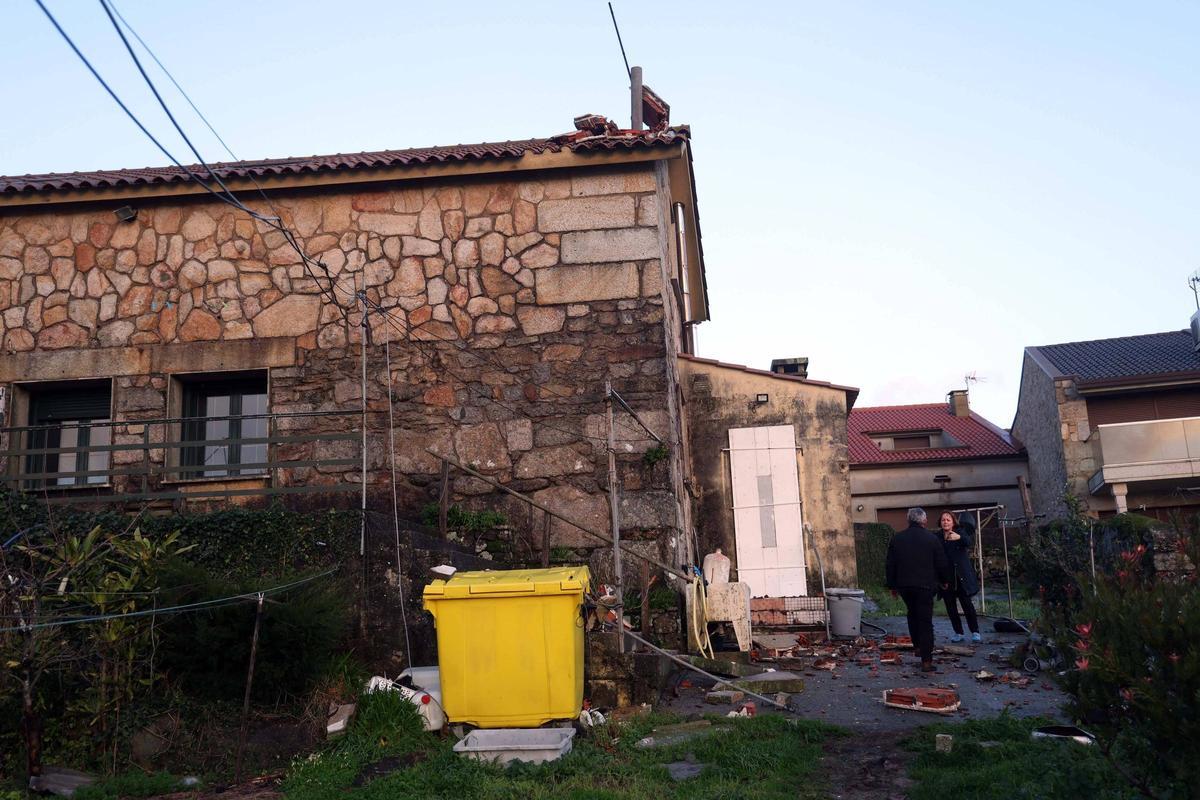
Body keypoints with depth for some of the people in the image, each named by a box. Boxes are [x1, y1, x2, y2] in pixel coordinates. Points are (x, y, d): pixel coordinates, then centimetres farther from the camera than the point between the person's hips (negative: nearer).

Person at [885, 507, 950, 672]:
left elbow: (890, 564, 6)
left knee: (912, 614, 26)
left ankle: (917, 646, 26)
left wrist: (892, 585, 15)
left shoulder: (896, 539, 3)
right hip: (925, 585, -3)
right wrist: (945, 581, 18)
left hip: (904, 585, 3)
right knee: (925, 622, -1)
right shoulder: (932, 539, -5)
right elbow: (942, 564, 1)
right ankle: (926, 660, -4)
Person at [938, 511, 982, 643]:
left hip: (961, 577, -3)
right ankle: (958, 633, 17)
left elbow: (969, 542, -23)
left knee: (967, 604, -5)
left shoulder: (960, 533, -2)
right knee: (950, 607, 6)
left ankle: (975, 632, 8)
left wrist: (959, 537, -45)